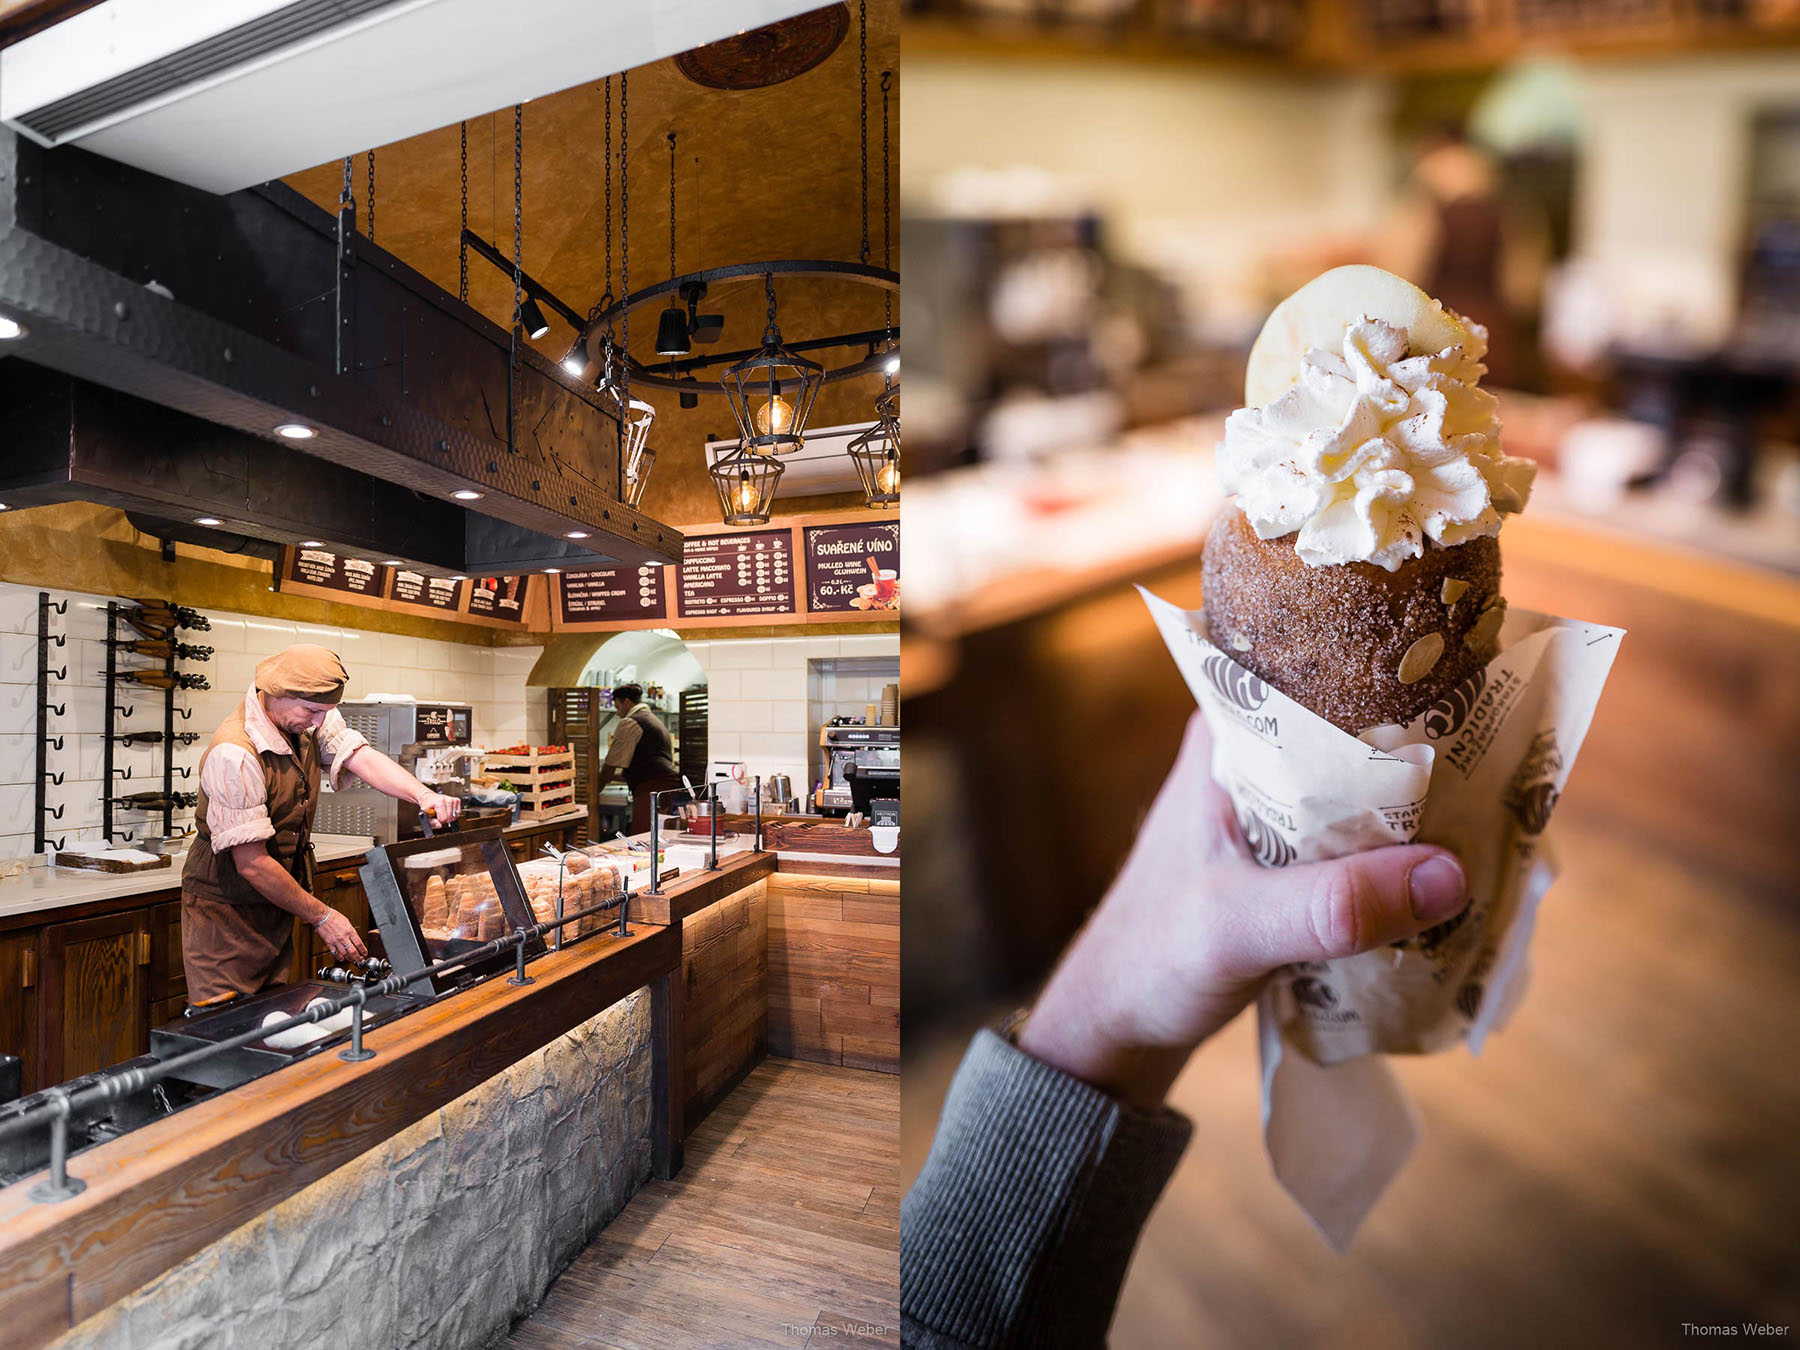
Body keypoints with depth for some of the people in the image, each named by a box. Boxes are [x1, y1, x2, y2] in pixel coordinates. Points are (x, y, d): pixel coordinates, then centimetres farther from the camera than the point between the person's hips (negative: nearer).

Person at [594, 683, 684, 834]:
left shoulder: (629, 723, -2)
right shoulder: (654, 719, 27)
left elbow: (611, 763, -1)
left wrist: (597, 789, 12)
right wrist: (613, 776, 35)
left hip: (651, 788, -9)